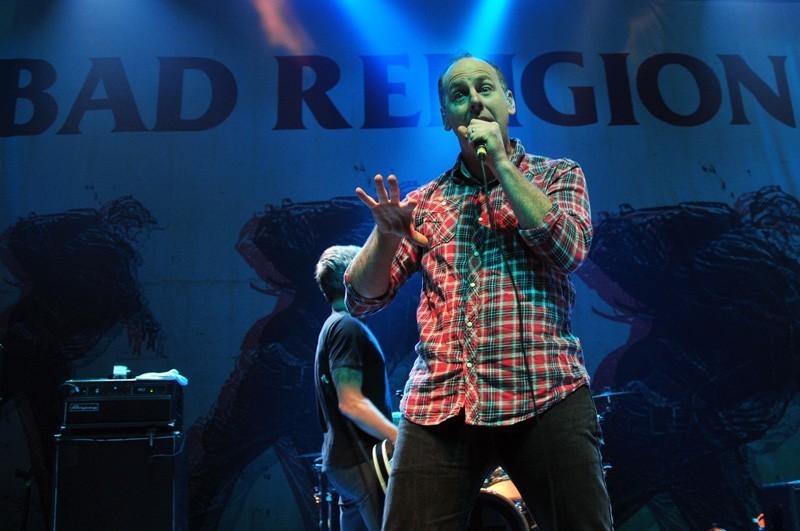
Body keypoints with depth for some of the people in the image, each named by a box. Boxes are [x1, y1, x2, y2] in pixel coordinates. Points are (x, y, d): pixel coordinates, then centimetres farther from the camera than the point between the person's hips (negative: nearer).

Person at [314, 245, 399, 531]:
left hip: (345, 459, 10)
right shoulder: (347, 326, -14)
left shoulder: (335, 326, 17)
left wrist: (396, 422, 24)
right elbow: (351, 403, -22)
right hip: (363, 462, -10)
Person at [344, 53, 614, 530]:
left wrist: (501, 162, -3)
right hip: (437, 404, 2)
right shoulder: (424, 201, 15)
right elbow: (362, 298, 9)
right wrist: (387, 234, -11)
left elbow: (567, 248, -8)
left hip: (544, 391, -1)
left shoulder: (557, 175, 13)